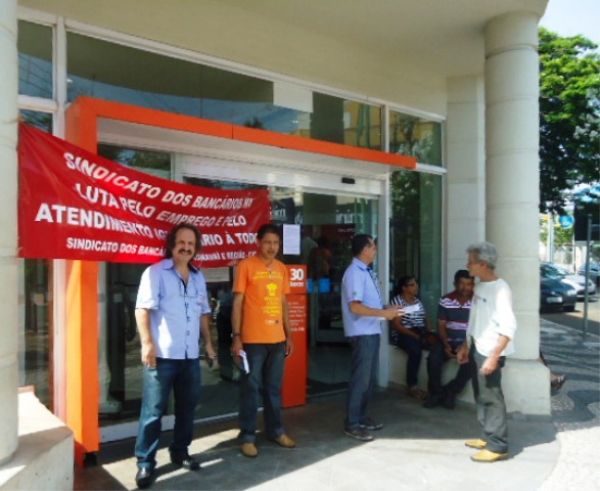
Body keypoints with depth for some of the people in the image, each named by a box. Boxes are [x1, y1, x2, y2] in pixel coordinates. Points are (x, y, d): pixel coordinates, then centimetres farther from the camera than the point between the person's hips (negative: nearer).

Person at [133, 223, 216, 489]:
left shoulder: (198, 277, 14)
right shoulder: (155, 272, -5)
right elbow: (142, 309, -12)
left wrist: (208, 342, 16)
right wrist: (147, 343, -19)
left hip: (191, 355, 6)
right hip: (163, 355, -6)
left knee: (187, 407, 15)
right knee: (153, 410, 1)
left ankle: (180, 452, 31)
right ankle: (145, 462, 13)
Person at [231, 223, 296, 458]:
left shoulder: (281, 268, 11)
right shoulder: (246, 266, -6)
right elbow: (237, 303, -7)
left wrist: (288, 334, 14)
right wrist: (236, 337, -12)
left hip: (277, 339, 5)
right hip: (253, 339, -5)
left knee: (274, 387, 15)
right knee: (250, 388, 4)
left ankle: (275, 430, 29)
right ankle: (247, 437, 16)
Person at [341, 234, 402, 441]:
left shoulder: (367, 272, 14)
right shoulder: (354, 272, -16)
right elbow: (355, 306, -23)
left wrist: (387, 310, 6)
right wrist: (384, 313, -20)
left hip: (372, 331, 10)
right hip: (362, 334, -10)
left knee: (370, 378, 16)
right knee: (360, 378, -3)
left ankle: (361, 417, 28)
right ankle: (351, 424, 7)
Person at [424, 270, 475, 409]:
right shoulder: (445, 301, -2)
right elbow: (441, 326, 0)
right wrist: (446, 345, -15)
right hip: (448, 341, 1)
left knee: (470, 362, -30)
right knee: (433, 358, -25)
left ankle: (450, 391, -8)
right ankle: (436, 392, -3)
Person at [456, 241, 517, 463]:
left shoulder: (500, 289, -18)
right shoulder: (480, 286, 10)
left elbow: (508, 327, -22)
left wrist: (494, 356, -26)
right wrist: (466, 346, 19)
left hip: (490, 352, -9)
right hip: (477, 349, 9)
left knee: (491, 397, -2)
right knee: (480, 395, 15)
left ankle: (498, 446, 7)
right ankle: (488, 436, 28)